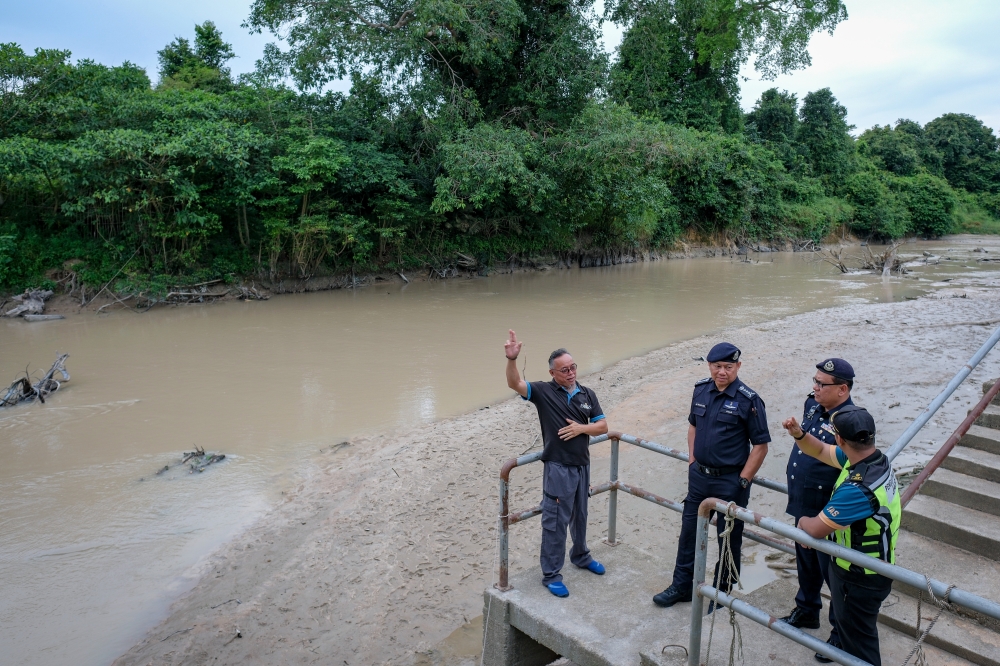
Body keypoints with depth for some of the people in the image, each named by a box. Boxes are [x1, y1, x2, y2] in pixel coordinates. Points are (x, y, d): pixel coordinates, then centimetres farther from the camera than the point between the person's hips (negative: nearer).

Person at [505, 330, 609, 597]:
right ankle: (551, 574, 14)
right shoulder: (544, 391, -10)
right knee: (555, 522, 2)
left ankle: (580, 555, 44)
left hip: (582, 465, 5)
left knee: (580, 515, 22)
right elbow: (515, 383, -26)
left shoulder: (587, 395, 4)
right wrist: (511, 359, -44)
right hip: (557, 467, -5)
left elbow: (603, 426, 4)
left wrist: (581, 428, -15)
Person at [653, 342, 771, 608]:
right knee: (688, 531, 15)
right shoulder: (701, 390, 1)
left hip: (730, 481, -5)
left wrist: (743, 481, -13)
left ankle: (721, 592, 30)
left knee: (728, 540, 11)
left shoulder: (748, 400, -15)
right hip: (699, 476, 5)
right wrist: (692, 461, 9)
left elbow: (761, 445, -11)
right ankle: (682, 586, 31)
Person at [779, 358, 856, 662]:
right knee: (805, 563, 26)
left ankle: (842, 633, 30)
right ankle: (806, 611, 47)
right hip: (802, 507, 8)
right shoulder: (812, 405, -2)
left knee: (834, 574, 10)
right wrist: (794, 466, 15)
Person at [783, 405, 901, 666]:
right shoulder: (874, 458, -7)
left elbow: (817, 529, -30)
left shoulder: (859, 488, -36)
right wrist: (799, 434, -12)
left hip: (860, 578, -9)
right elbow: (820, 451, 8)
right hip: (862, 568, 9)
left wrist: (803, 521, -8)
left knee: (858, 642, 10)